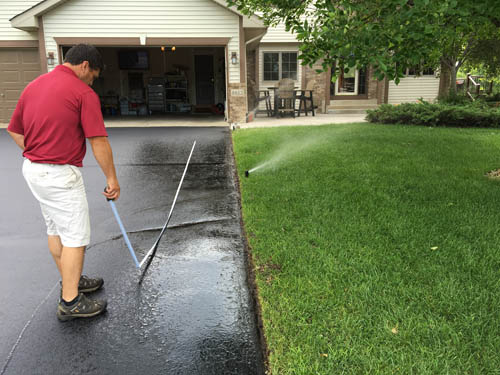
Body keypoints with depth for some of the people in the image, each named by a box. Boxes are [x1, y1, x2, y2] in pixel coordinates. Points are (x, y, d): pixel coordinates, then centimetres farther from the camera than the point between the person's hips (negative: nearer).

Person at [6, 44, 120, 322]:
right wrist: (112, 178, -9)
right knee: (76, 236, 0)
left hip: (32, 170, 9)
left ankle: (72, 281, 35)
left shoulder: (33, 85, 10)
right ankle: (70, 302, 7)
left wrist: (39, 157, 17)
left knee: (56, 230, 19)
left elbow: (15, 131, 15)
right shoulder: (83, 93, -13)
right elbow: (98, 142, -16)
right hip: (61, 175, -9)